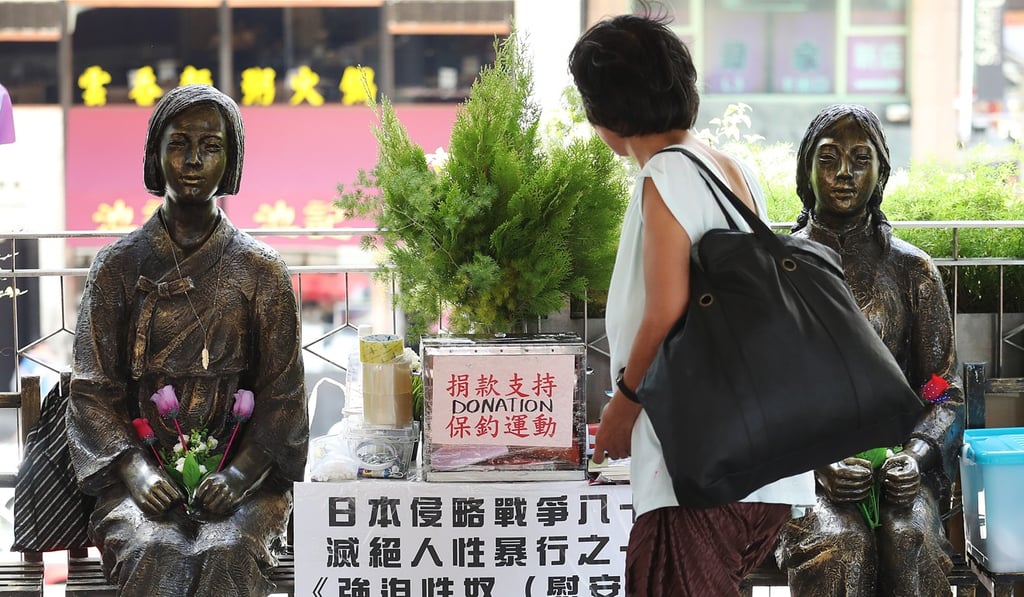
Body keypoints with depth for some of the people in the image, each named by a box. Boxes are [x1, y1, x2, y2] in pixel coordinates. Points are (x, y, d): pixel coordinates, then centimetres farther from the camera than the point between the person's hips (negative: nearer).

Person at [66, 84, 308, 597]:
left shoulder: (260, 270, 7)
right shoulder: (118, 266, 7)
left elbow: (282, 394, 4)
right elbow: (92, 389, 4)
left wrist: (242, 473, -13)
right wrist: (134, 469, -12)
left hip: (241, 468, 0)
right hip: (143, 471, 0)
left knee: (229, 554, -32)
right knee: (155, 554, -31)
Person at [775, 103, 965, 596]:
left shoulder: (911, 269, 9)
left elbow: (945, 394, 8)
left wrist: (915, 454, -13)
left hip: (893, 457, 1)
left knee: (910, 539, -32)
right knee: (841, 545, -33)